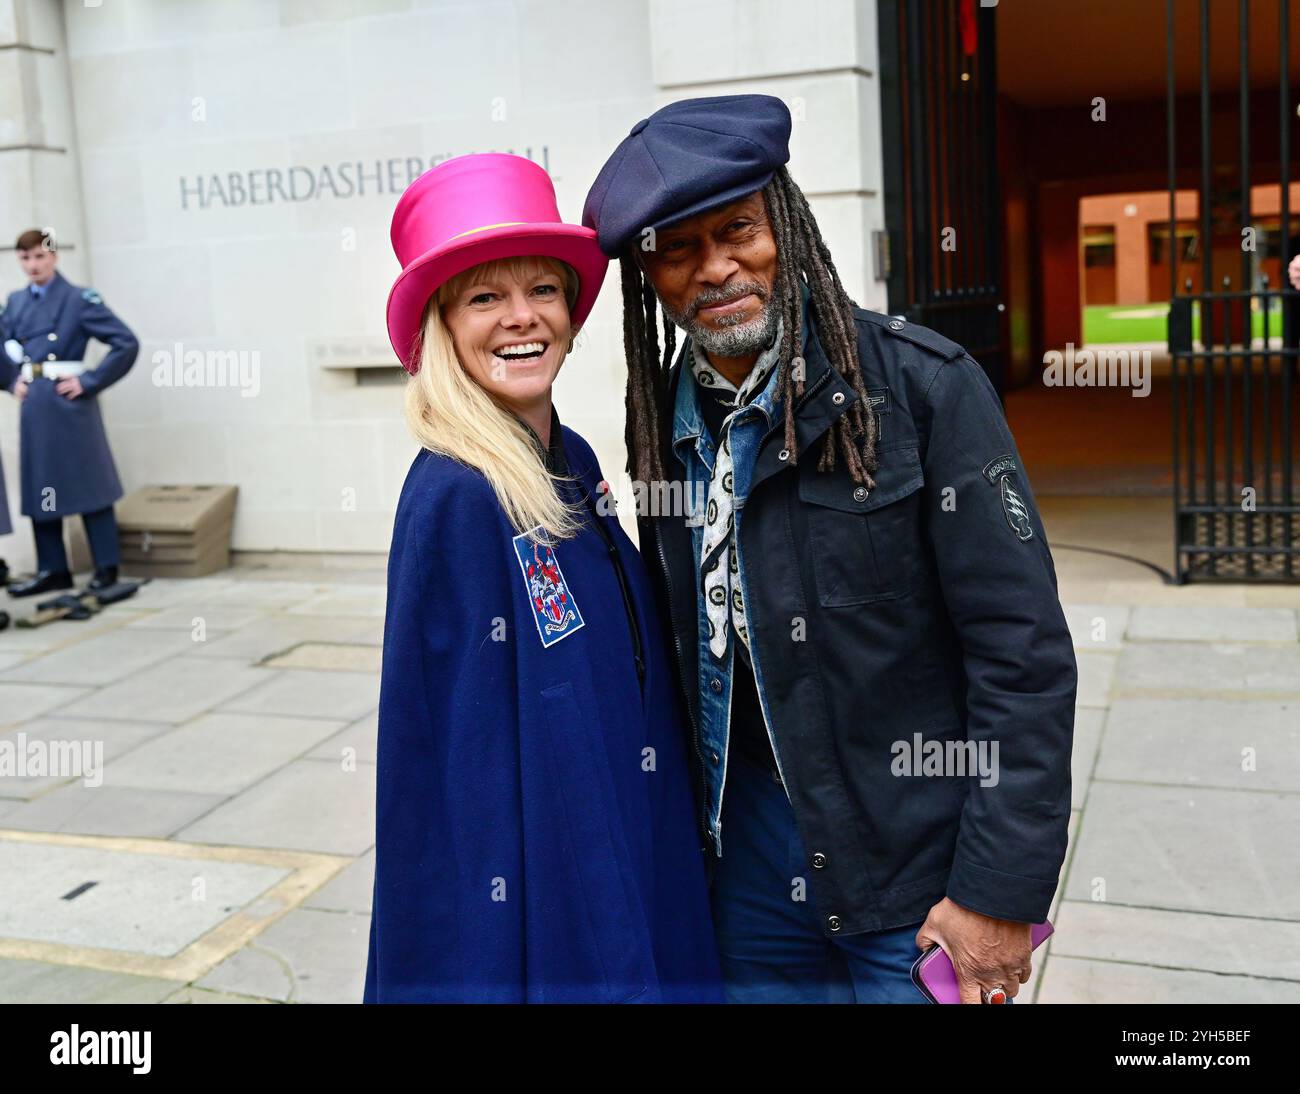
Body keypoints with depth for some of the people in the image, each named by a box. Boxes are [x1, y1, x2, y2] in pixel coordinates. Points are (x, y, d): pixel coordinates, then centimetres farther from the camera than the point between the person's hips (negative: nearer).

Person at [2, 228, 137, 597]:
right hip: (33, 407, 6)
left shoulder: (79, 299, -6)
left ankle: (107, 568, 8)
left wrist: (89, 381, -12)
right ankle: (53, 569, 18)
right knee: (39, 488, 9)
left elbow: (127, 343, -11)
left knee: (89, 484, 0)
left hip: (68, 402, -6)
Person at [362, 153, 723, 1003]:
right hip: (540, 888, -7)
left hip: (637, 861, 8)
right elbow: (451, 748, -21)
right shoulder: (453, 500, -22)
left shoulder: (574, 464, 1)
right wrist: (495, 967, -18)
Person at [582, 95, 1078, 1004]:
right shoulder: (666, 422, 3)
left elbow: (1027, 655, -16)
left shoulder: (924, 385, -15)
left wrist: (1001, 891, -17)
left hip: (919, 869, -4)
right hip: (747, 860, 5)